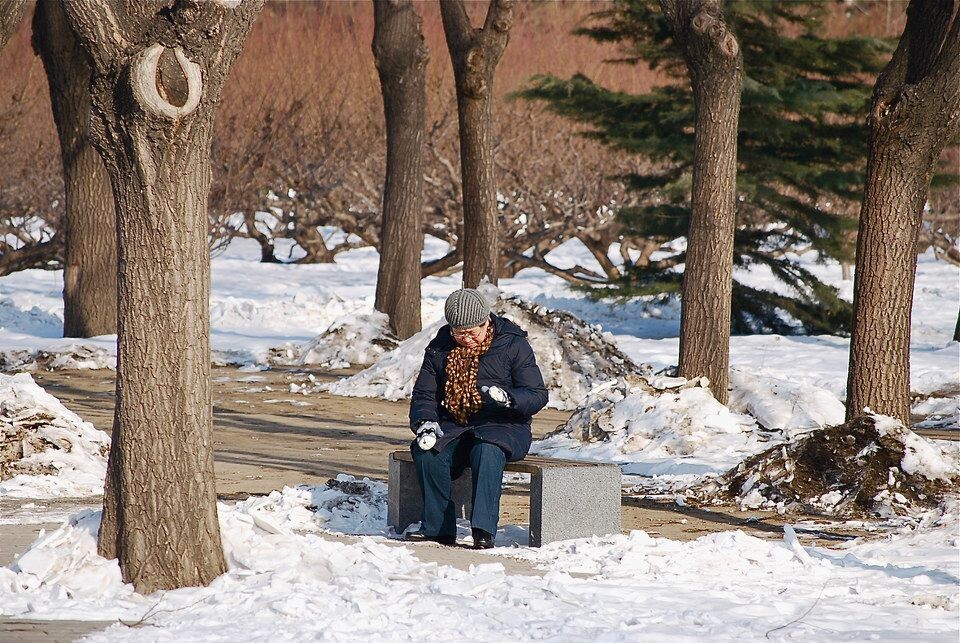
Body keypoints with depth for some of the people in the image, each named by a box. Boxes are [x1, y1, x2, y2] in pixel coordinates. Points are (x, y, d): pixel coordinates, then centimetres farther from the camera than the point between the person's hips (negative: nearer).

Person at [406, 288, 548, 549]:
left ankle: (483, 529, -43)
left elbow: (538, 395, -4)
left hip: (502, 426, -4)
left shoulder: (513, 345, -1)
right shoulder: (439, 349, 10)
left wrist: (507, 397, -25)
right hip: (453, 427, 4)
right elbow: (424, 395, 14)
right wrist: (425, 423, -8)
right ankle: (438, 527, -23)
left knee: (486, 452, -39)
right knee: (427, 452, -30)